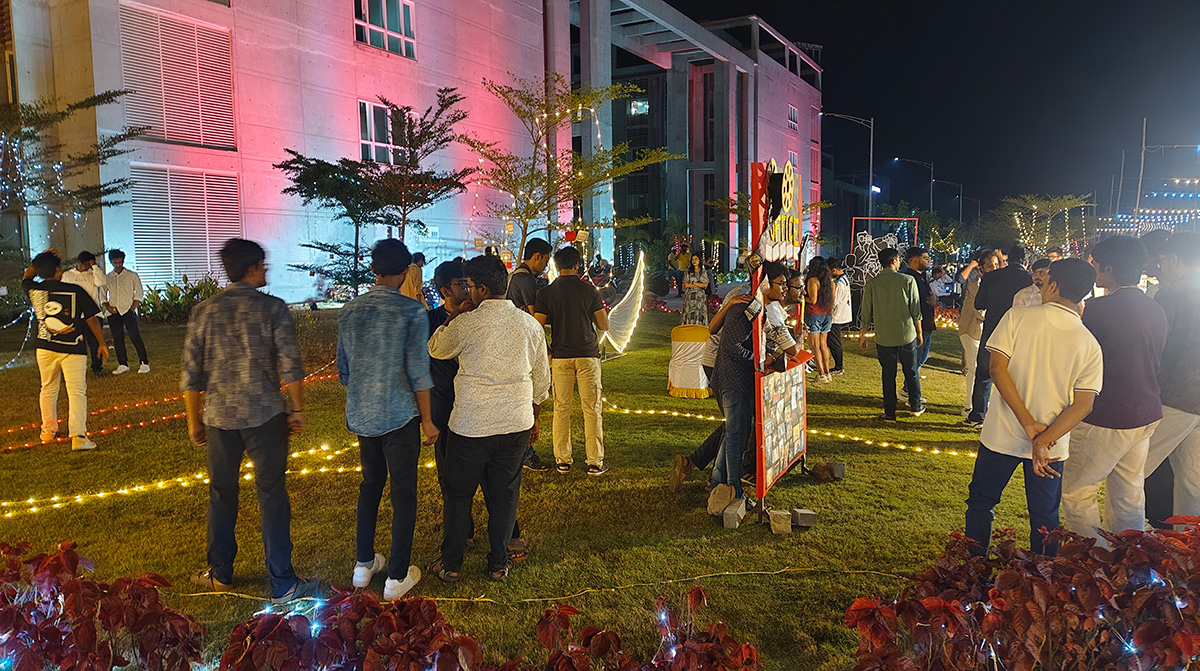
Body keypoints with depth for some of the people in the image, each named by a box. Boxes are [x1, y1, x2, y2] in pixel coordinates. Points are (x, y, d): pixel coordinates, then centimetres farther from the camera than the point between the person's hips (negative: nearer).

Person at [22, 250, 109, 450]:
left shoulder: (34, 290, 0)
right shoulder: (75, 291, -10)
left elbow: (26, 277, 26)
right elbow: (91, 319, -5)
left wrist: (40, 259, 23)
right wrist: (102, 343, 4)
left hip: (45, 348, 4)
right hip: (73, 349, -4)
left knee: (48, 389, 21)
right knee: (76, 392, -4)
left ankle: (48, 430, 34)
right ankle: (78, 436, -13)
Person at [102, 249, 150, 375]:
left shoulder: (132, 275, 5)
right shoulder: (107, 278, 13)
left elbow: (139, 293, 2)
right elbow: (103, 295, 15)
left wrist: (132, 308, -8)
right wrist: (107, 306, -2)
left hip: (128, 311, -3)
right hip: (113, 313, 4)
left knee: (135, 336, -10)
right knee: (117, 339, 3)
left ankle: (144, 363, -7)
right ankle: (123, 364, 10)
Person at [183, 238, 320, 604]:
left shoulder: (203, 312, 2)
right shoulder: (273, 308, -7)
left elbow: (191, 374, 4)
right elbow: (290, 365, -11)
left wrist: (194, 421, 13)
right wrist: (297, 410, 0)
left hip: (219, 417, 3)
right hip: (265, 416, -3)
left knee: (221, 495, 18)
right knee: (272, 497, 3)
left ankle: (221, 575, 31)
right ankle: (283, 584, 8)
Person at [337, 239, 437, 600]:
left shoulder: (349, 311, 3)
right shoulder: (412, 312, -13)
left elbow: (343, 369, 11)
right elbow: (419, 372, -13)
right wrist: (427, 419, -4)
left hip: (361, 415, 5)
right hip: (399, 415, -5)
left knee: (370, 485, 20)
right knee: (403, 493, 5)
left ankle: (363, 564, 29)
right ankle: (397, 576, 11)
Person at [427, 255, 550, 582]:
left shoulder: (465, 323, -12)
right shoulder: (530, 324, 0)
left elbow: (436, 350, 9)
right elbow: (541, 378, 9)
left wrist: (450, 318, 16)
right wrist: (533, 416, 20)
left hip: (471, 426, -3)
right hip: (516, 424, 3)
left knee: (459, 494, 12)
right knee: (504, 495, 14)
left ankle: (451, 564, 23)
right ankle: (499, 564, 24)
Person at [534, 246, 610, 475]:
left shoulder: (547, 293, 0)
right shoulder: (589, 289, -1)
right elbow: (604, 325, 1)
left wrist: (548, 352, 10)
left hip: (561, 356, 1)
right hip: (588, 355, -1)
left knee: (561, 409, 9)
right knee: (592, 408, 3)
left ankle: (562, 460, 14)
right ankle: (595, 462, 4)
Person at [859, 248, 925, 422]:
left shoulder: (872, 284, -5)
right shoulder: (908, 281, -7)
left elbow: (866, 314, -2)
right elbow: (916, 311, -3)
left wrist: (862, 336, 10)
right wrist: (919, 332, 9)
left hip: (884, 338, 1)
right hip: (907, 336, 0)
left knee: (888, 375, 9)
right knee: (911, 372, 16)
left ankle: (890, 413, 13)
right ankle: (916, 406, 29)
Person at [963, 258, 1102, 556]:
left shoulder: (1018, 317, -9)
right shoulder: (1090, 345, -3)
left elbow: (997, 368, -17)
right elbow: (1083, 405, -10)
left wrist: (1028, 423, -16)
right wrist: (1044, 440, -14)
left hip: (1003, 434, -1)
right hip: (1052, 446, 2)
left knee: (981, 500, 16)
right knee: (1044, 517, 16)